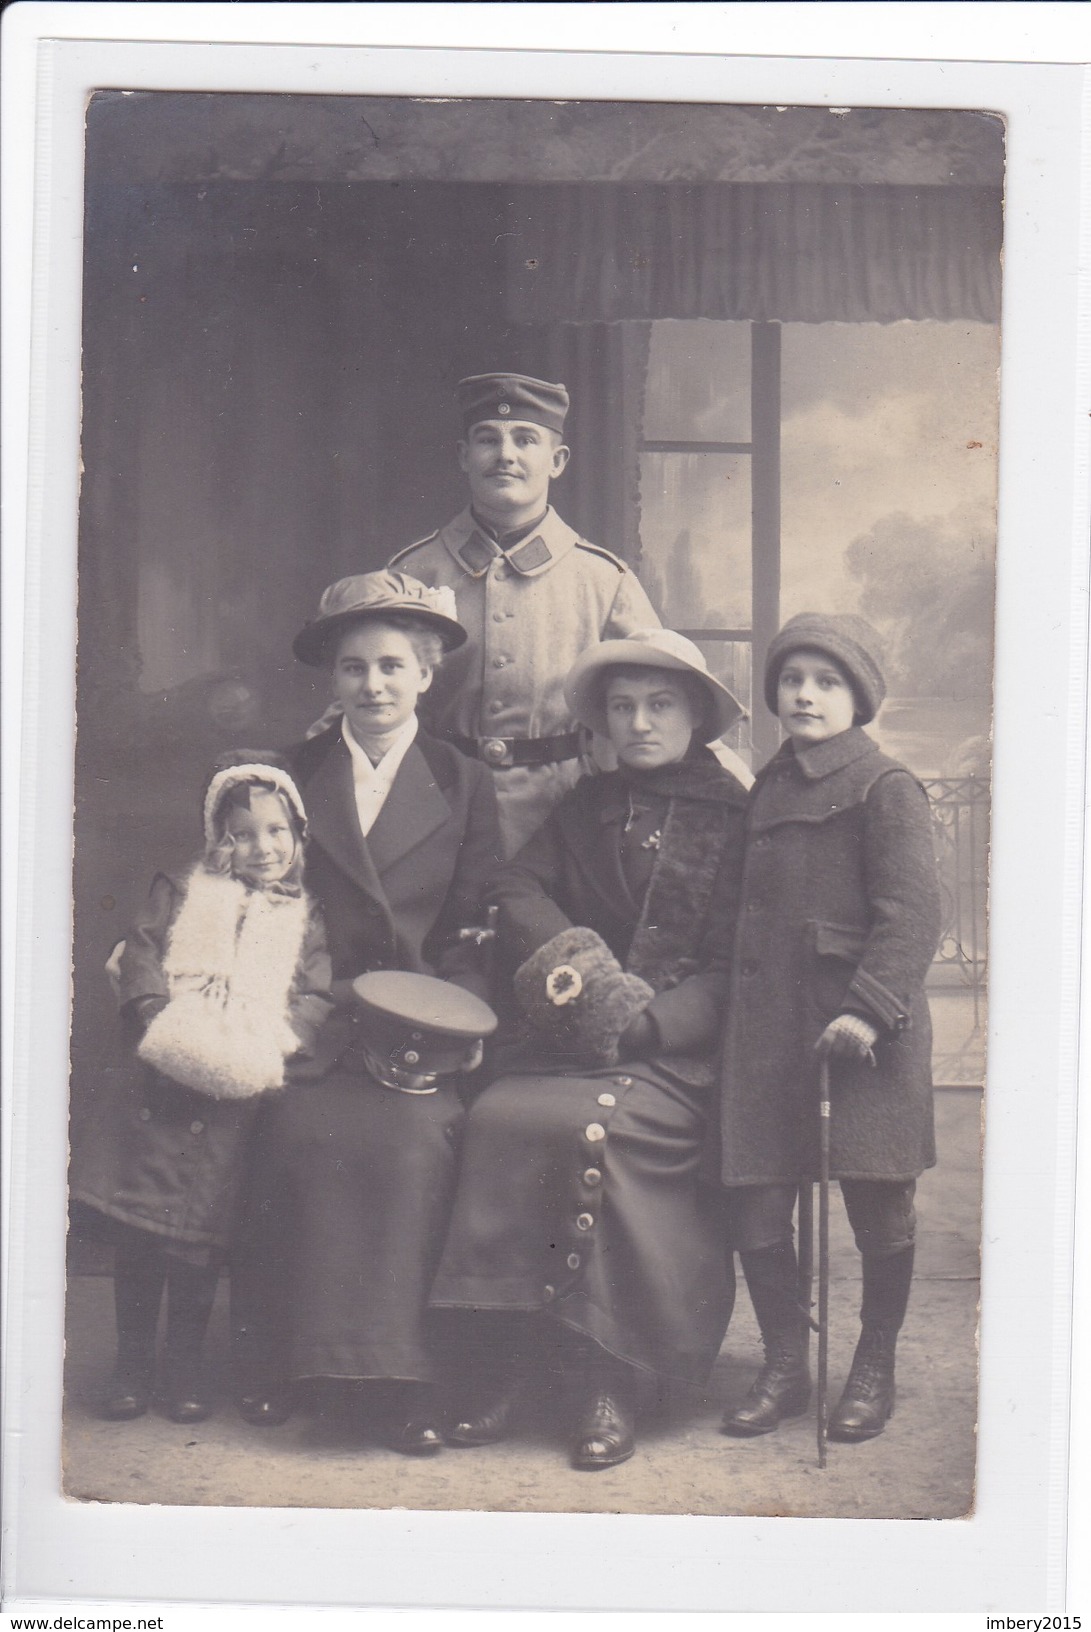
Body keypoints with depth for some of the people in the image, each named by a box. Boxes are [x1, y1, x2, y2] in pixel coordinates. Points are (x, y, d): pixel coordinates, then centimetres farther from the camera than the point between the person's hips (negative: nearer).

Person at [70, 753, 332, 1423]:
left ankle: (184, 1362, 11)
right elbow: (140, 954, 5)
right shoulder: (182, 895, 17)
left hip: (238, 1091, -1)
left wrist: (276, 1042, -12)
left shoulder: (305, 917, 15)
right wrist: (157, 1017, -12)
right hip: (167, 1072, 1)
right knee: (136, 1222, -2)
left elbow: (317, 998, 5)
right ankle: (133, 1360, 11)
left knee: (201, 1229, -4)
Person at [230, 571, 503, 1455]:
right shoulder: (293, 776, 14)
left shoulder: (464, 785, 12)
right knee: (298, 1126, -28)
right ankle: (275, 1367, -14)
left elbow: (473, 936, 6)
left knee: (415, 1135, -29)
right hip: (315, 1027, 1)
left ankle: (396, 1378, -21)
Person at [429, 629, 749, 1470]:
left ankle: (609, 1379, -22)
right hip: (572, 1041, 4)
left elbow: (731, 968, 0)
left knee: (589, 1126, -32)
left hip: (675, 1052, -4)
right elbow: (519, 888, 10)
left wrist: (643, 1019, -14)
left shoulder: (734, 817, 6)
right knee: (493, 1115, -24)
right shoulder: (588, 805, 20)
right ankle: (492, 1368, -19)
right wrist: (571, 963, -9)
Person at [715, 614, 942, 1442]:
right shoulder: (767, 790, 16)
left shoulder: (886, 788, -5)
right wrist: (739, 1010, 13)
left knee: (877, 1205, 3)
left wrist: (869, 1008, -22)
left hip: (862, 1034, -6)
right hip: (769, 1028, 6)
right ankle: (784, 1367, 19)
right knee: (755, 1201, 3)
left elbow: (912, 915, -13)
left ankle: (875, 1371, 21)